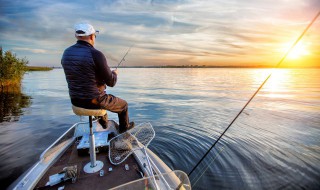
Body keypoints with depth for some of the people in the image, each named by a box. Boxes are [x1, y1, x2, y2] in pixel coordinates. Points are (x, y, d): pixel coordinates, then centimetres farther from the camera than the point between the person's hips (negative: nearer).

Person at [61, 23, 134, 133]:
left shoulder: (66, 53, 0)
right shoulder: (96, 54, -22)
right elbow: (111, 82, -16)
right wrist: (115, 73, 7)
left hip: (75, 101, 7)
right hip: (94, 101, -7)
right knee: (123, 104, 20)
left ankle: (104, 123, 56)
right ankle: (124, 127, 42)